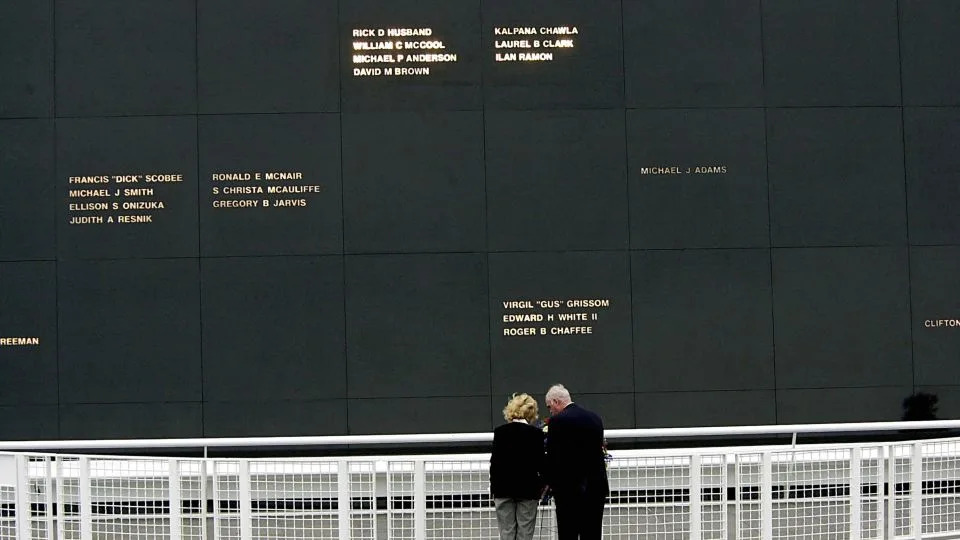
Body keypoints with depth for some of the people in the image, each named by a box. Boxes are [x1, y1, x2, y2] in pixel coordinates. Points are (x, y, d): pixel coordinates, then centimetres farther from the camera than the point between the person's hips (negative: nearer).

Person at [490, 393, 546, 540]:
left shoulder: (500, 432, -3)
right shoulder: (536, 433, -7)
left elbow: (494, 462, -1)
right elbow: (540, 462, -3)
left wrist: (493, 489, 9)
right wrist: (543, 483, 15)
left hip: (503, 488, 1)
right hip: (527, 489, -1)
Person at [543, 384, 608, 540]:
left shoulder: (557, 421, -9)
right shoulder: (595, 419, 10)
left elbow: (552, 456, -9)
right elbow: (598, 451, 15)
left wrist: (549, 482, 7)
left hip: (569, 489, -6)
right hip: (597, 487, 6)